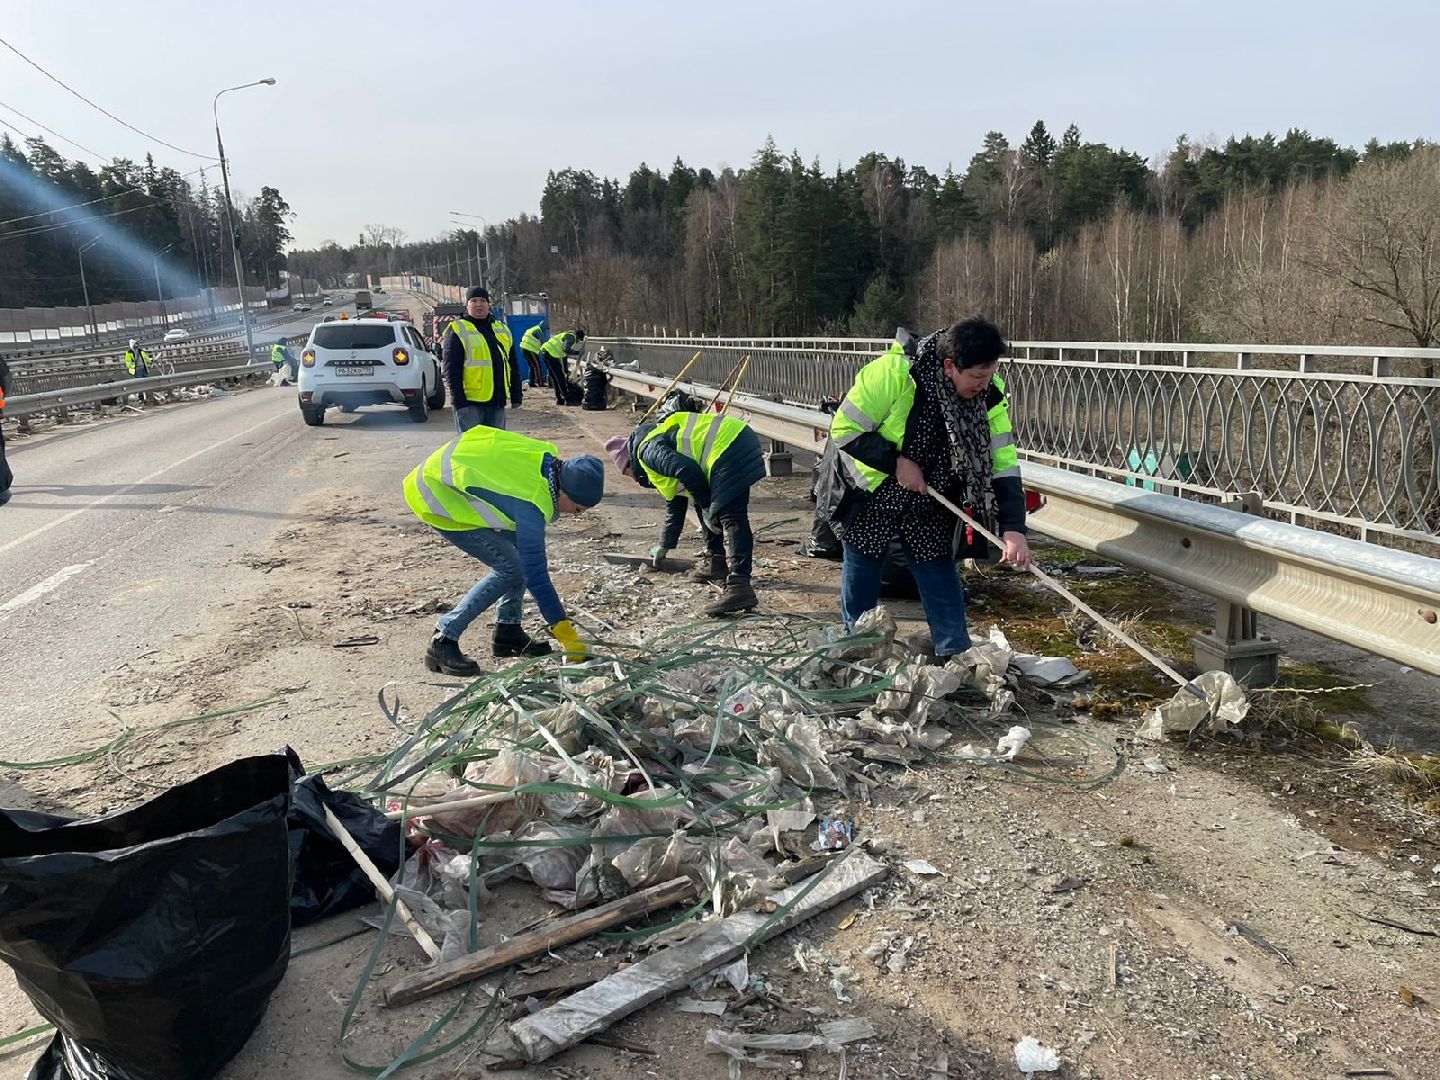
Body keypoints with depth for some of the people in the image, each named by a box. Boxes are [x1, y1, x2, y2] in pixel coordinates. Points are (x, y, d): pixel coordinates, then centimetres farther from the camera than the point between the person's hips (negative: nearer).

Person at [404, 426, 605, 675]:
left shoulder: (549, 457, -9)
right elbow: (536, 573, -30)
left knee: (522, 548, 5)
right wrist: (566, 635, -27)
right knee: (510, 568, -15)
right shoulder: (531, 503, -32)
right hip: (437, 497, -9)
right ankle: (443, 641, -10)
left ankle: (508, 631, 14)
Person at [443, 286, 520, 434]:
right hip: (469, 402, -6)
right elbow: (451, 369, -9)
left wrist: (516, 396, 12)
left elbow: (513, 366, 18)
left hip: (497, 402, 6)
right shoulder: (457, 331, -3)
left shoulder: (502, 329, 15)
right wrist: (458, 400, -16)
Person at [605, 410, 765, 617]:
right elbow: (675, 503, 40)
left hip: (728, 449, -10)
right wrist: (664, 546, 47)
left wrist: (707, 506, -6)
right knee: (705, 506, 25)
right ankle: (716, 563, 29)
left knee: (731, 518, -18)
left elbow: (686, 470, -19)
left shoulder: (648, 450, -1)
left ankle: (739, 586, -28)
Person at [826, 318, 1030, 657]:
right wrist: (896, 462, -27)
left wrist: (1013, 528, -24)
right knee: (859, 590, 11)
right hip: (869, 501, -2)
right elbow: (844, 429, -21)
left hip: (930, 510, 3)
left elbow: (1003, 464, -14)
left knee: (943, 587, 3)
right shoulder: (894, 371, -28)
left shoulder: (989, 394, -14)